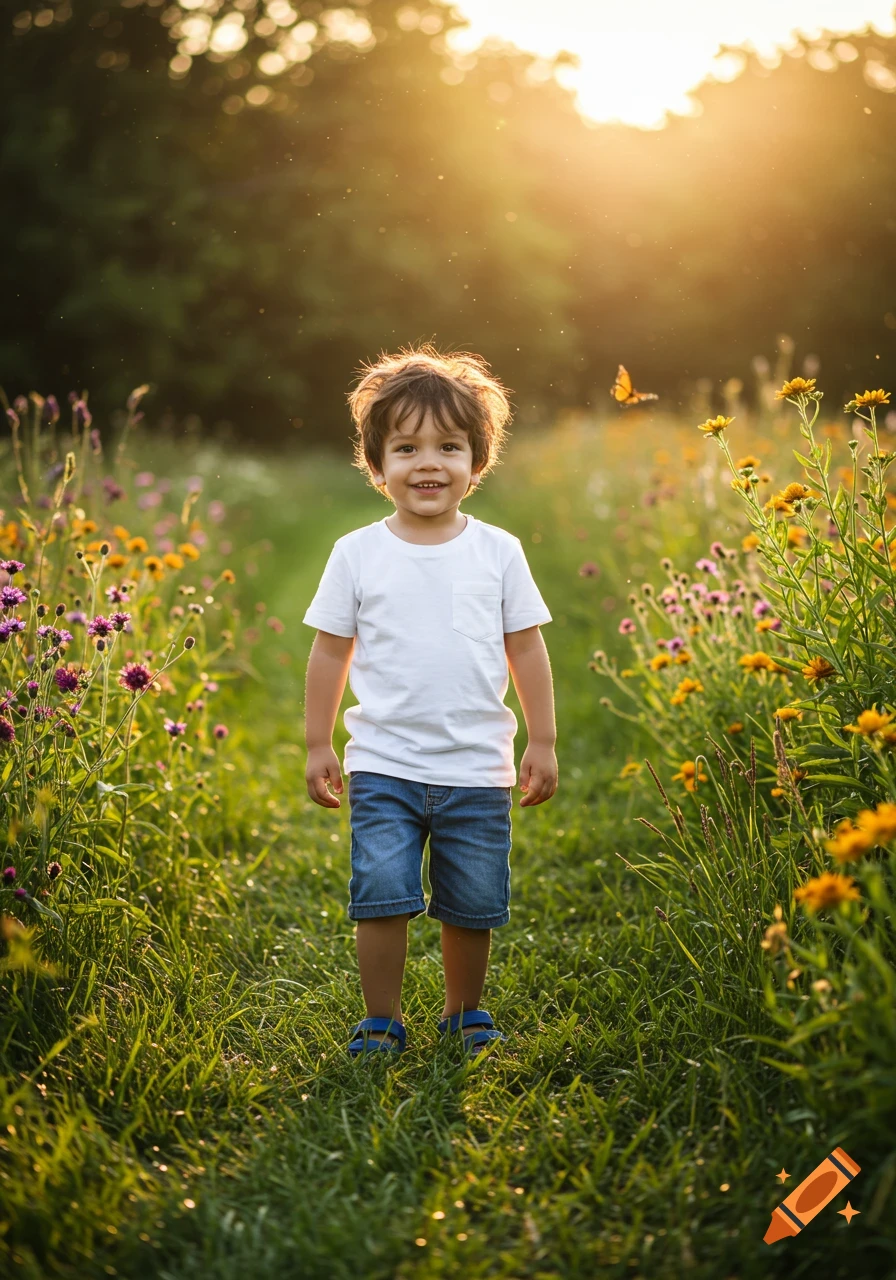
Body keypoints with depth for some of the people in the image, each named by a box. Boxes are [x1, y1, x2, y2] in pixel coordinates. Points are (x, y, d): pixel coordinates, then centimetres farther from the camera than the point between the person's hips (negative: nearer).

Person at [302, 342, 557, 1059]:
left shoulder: (498, 552, 1)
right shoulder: (357, 554, 0)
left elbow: (526, 650, 6)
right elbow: (331, 652, 6)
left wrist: (543, 742, 6)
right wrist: (319, 744, 6)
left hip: (476, 768, 1)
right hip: (384, 764, -1)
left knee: (473, 904, 8)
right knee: (382, 893, -7)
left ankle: (465, 1011, 30)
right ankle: (382, 1021, 11)